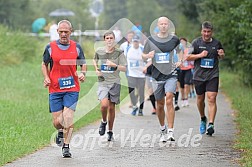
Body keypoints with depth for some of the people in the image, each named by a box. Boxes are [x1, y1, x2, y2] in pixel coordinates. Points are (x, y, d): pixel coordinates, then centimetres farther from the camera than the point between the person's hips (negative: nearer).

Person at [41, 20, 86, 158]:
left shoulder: (76, 47, 3)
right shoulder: (50, 47, 0)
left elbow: (83, 64, 14)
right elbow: (44, 64, 12)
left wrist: (83, 73, -7)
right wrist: (46, 78, -5)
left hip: (72, 89, 0)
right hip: (55, 89, 0)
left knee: (68, 117, -14)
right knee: (57, 122, 0)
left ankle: (66, 147, -4)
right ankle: (61, 132, 37)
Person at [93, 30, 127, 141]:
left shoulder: (119, 53, -2)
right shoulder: (99, 52, 4)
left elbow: (124, 68, -4)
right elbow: (94, 60, 26)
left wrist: (114, 65, -19)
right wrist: (96, 69, 9)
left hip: (115, 82, 0)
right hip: (103, 82, 0)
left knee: (111, 107, 5)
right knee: (104, 104, -21)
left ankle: (110, 131, 21)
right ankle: (103, 122, 9)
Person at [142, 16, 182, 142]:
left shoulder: (174, 39, 5)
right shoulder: (151, 40, 5)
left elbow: (179, 53, 21)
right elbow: (143, 55, 13)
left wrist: (180, 61, 1)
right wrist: (148, 56, -9)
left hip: (171, 75, -2)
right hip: (157, 75, 2)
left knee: (169, 100, -18)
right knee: (160, 104, 8)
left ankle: (170, 131, -18)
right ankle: (163, 130, 28)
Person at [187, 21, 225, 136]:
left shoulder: (217, 43, 5)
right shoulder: (196, 42, 1)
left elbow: (221, 56, 21)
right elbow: (188, 57, 1)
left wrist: (221, 54, -3)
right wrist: (200, 55, -14)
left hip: (213, 76, -1)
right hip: (199, 75, 1)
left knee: (211, 99, -14)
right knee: (200, 99, 13)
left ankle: (211, 125, -19)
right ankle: (203, 119, 38)